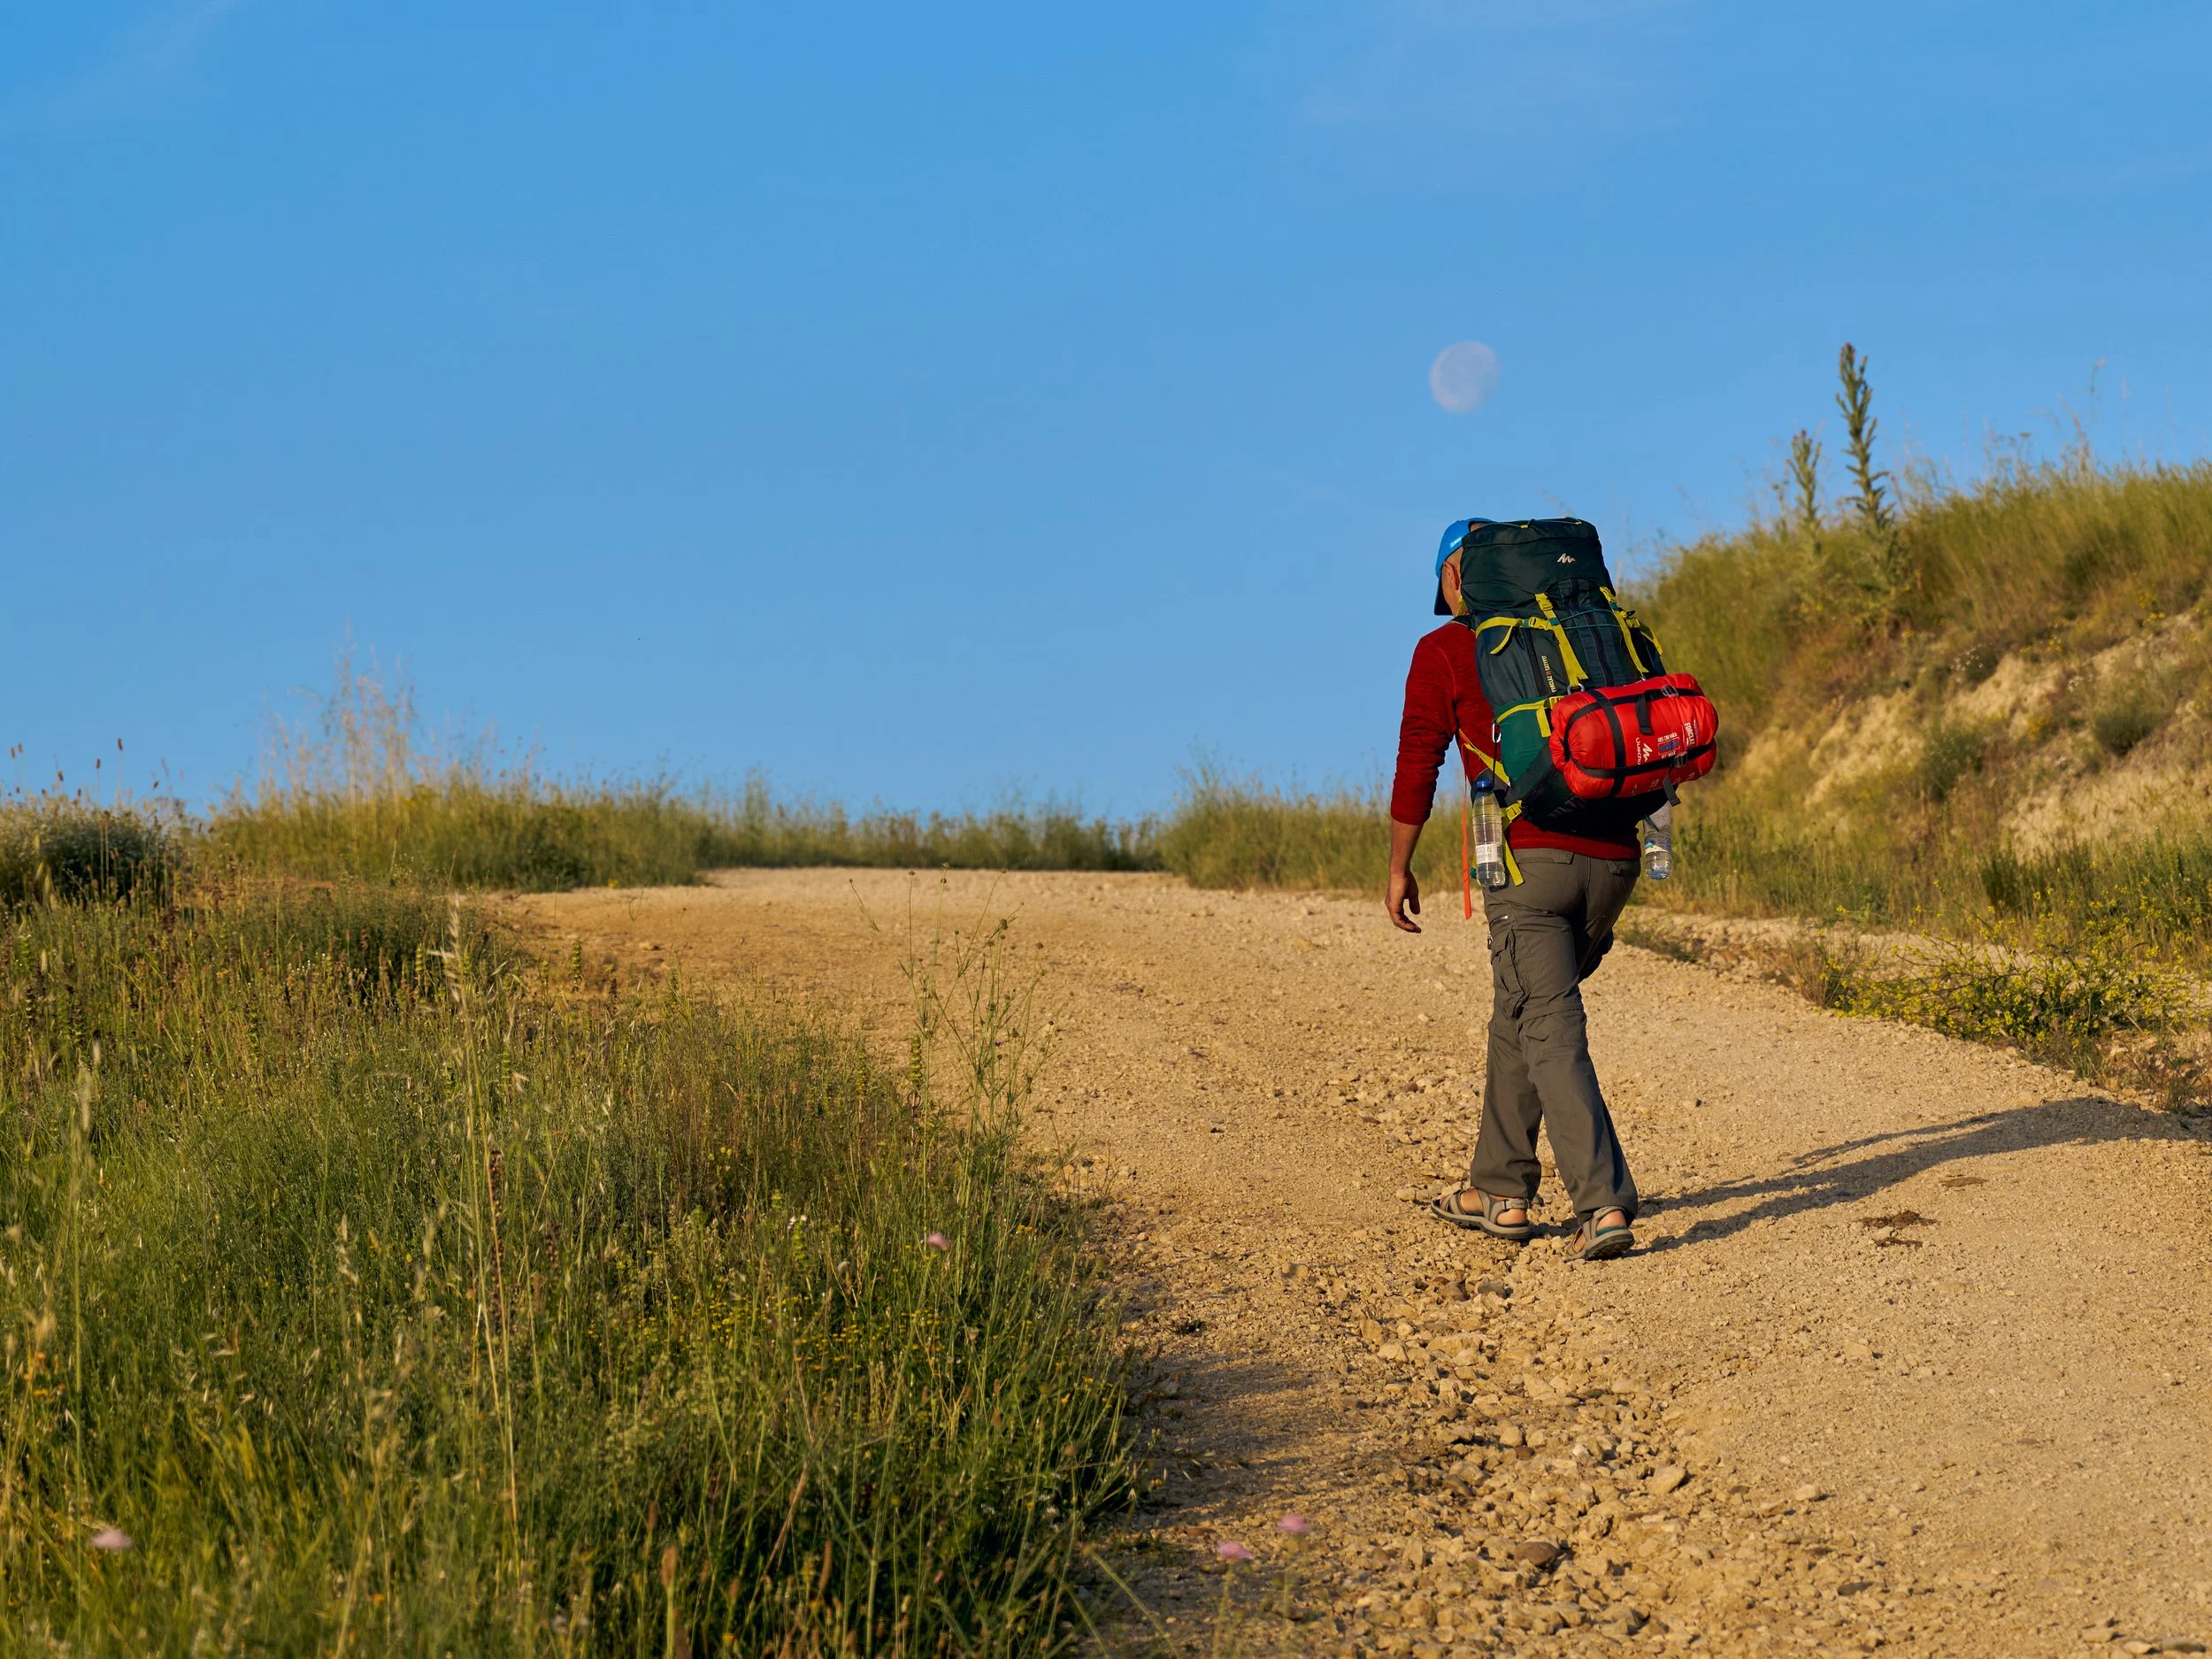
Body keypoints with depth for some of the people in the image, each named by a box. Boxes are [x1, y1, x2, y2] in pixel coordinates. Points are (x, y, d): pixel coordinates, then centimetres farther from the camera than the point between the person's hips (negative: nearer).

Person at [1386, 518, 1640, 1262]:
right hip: (1610, 859, 6)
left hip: (1528, 859, -6)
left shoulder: (1444, 652, 4)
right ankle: (1500, 1192, 27)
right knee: (1521, 1016, 20)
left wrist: (1399, 868, 10)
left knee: (1551, 1034, -6)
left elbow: (1417, 764, 1)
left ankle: (1604, 1206, -19)